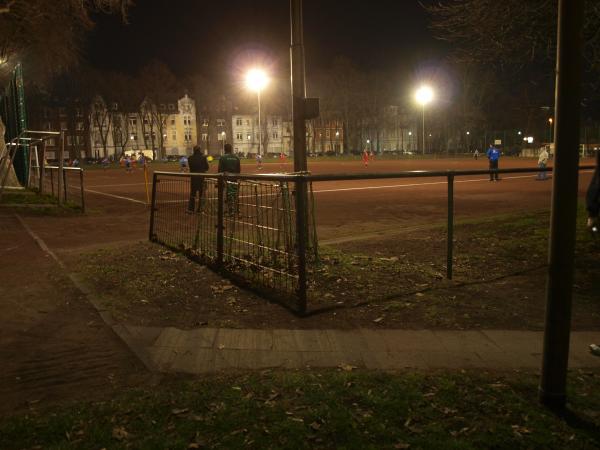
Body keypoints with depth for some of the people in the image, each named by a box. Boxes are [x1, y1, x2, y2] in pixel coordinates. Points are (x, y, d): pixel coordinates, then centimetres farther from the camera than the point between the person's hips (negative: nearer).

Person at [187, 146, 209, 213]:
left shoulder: (190, 158, -5)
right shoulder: (203, 158, -11)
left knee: (192, 193, 12)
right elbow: (207, 167, -3)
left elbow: (190, 167, 6)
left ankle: (191, 208, 10)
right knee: (201, 194, 7)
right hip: (201, 177, -2)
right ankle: (200, 209, 8)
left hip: (193, 178, 2)